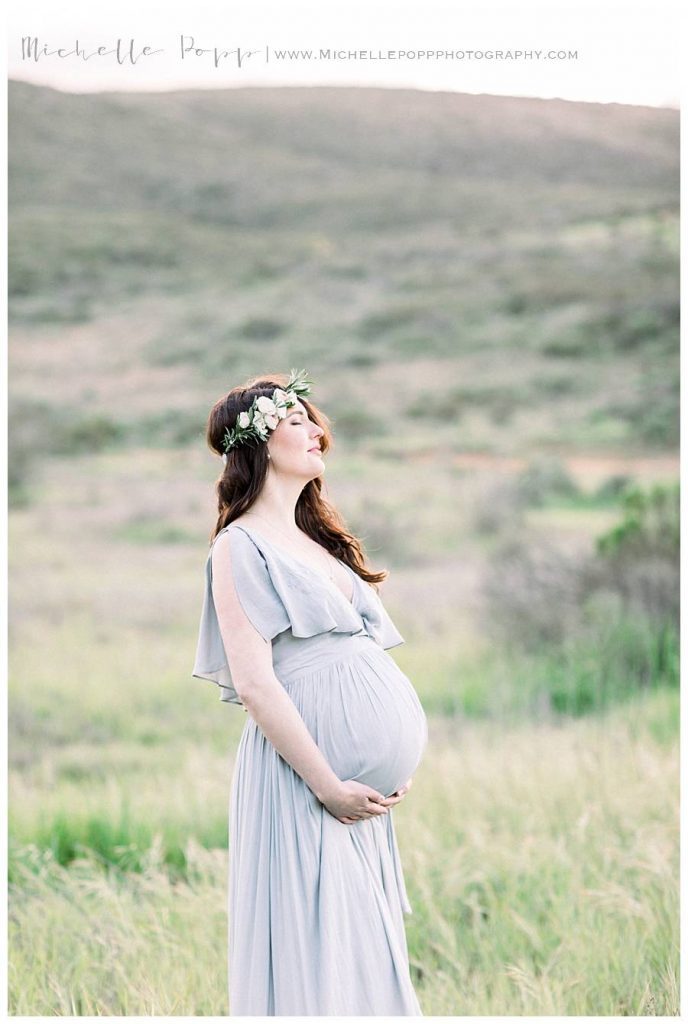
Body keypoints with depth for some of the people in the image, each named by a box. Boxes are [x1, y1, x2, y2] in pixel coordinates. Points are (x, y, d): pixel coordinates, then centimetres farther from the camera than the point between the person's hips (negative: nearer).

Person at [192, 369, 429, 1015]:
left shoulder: (315, 538, 18)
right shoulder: (241, 545, -7)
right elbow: (254, 682, -15)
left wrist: (400, 763, 5)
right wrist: (329, 787, -17)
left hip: (363, 781, 8)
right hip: (302, 772, -8)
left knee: (364, 943, 11)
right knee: (313, 945, -4)